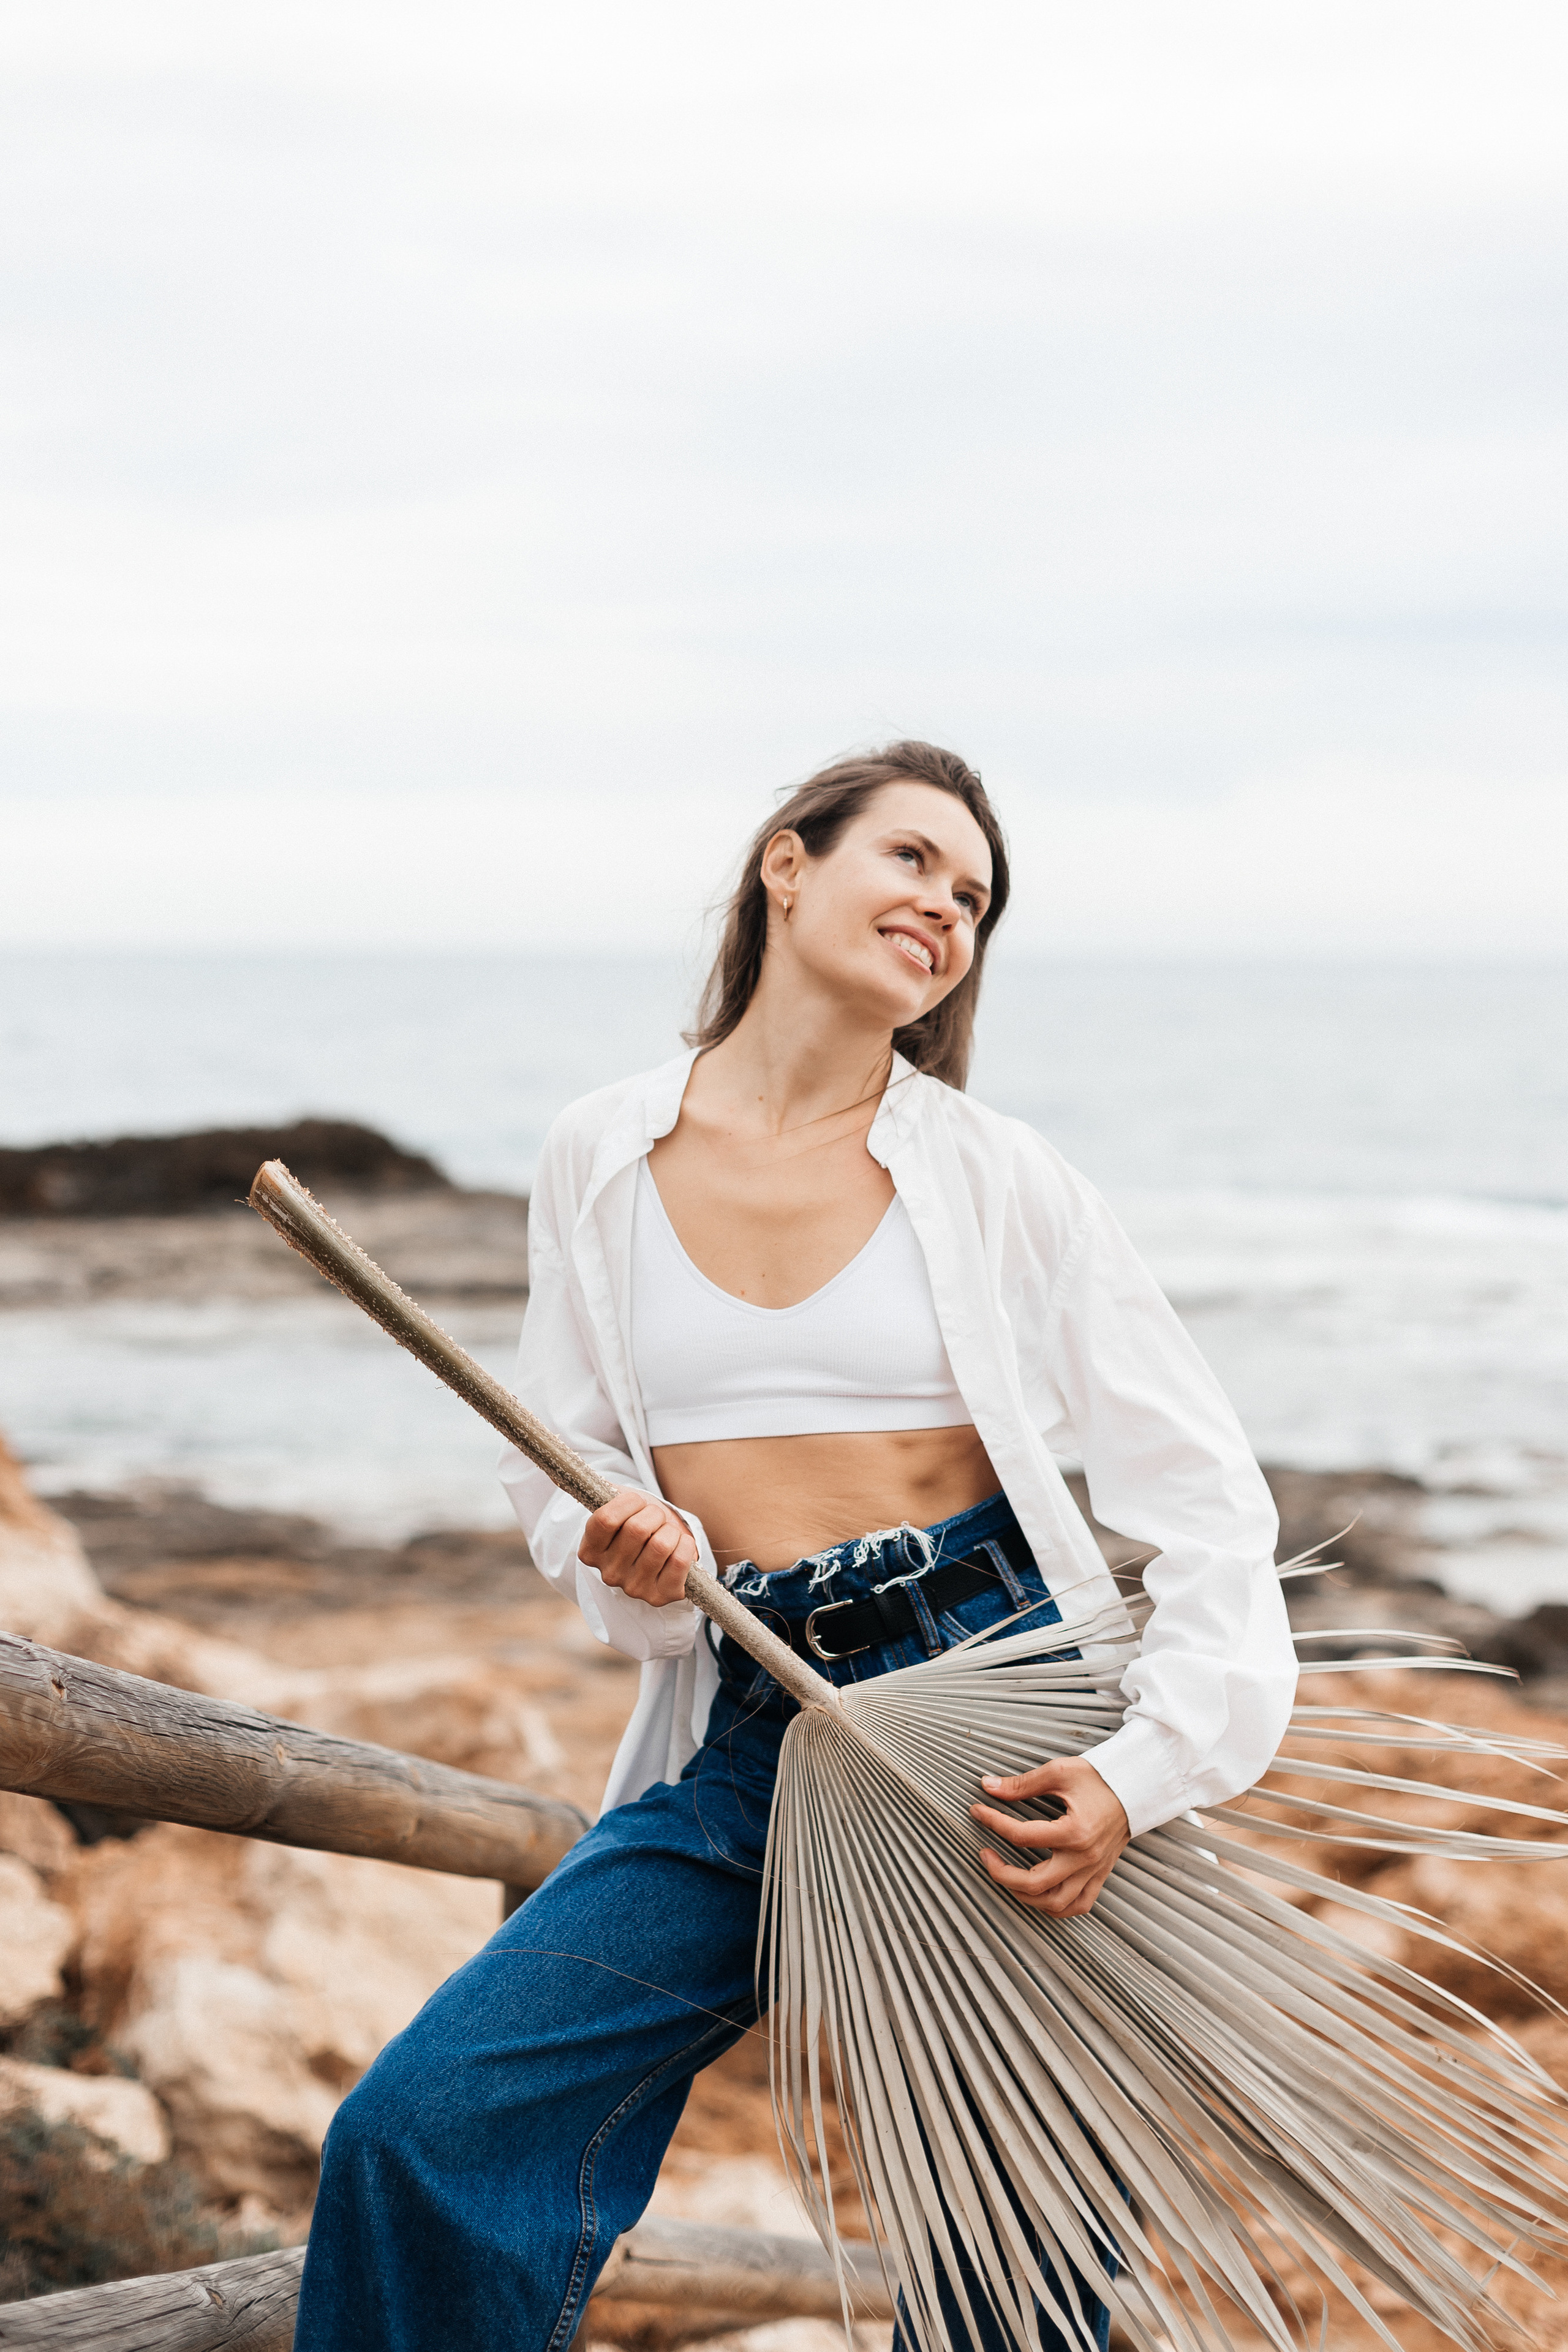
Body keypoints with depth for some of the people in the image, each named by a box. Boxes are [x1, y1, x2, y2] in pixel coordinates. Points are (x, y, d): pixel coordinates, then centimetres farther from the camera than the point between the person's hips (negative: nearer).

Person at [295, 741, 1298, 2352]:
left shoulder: (997, 1177, 1)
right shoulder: (603, 1158, 5)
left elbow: (1208, 1502, 2)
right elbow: (563, 1471, 13)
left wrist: (1146, 1772, -11)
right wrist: (625, 1555, -11)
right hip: (745, 1730, 1)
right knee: (423, 2133, -14)